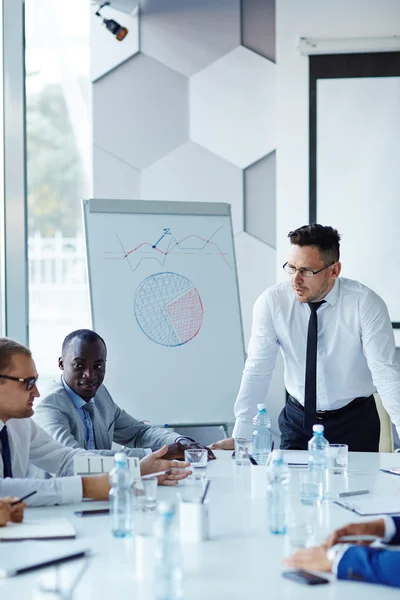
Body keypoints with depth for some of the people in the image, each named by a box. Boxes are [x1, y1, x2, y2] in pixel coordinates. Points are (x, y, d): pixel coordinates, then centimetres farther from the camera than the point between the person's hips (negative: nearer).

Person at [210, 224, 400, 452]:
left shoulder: (366, 304, -15)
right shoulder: (272, 302, -10)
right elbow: (257, 370, -10)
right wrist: (240, 437, -17)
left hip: (354, 424, -1)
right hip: (298, 421, 1)